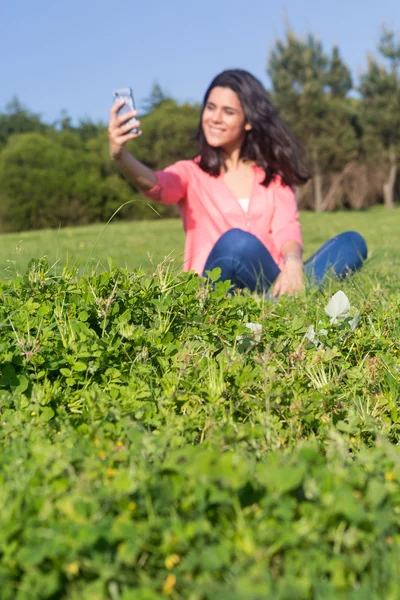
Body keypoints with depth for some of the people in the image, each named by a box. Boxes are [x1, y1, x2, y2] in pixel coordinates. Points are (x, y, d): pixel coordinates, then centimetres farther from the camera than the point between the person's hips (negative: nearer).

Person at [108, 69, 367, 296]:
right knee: (235, 242, -35)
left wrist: (293, 265, -23)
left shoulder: (274, 173, 17)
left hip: (271, 282, 3)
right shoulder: (192, 173, 11)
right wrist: (120, 156, -36)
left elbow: (286, 228, 0)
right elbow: (155, 185, -13)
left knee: (352, 243, -18)